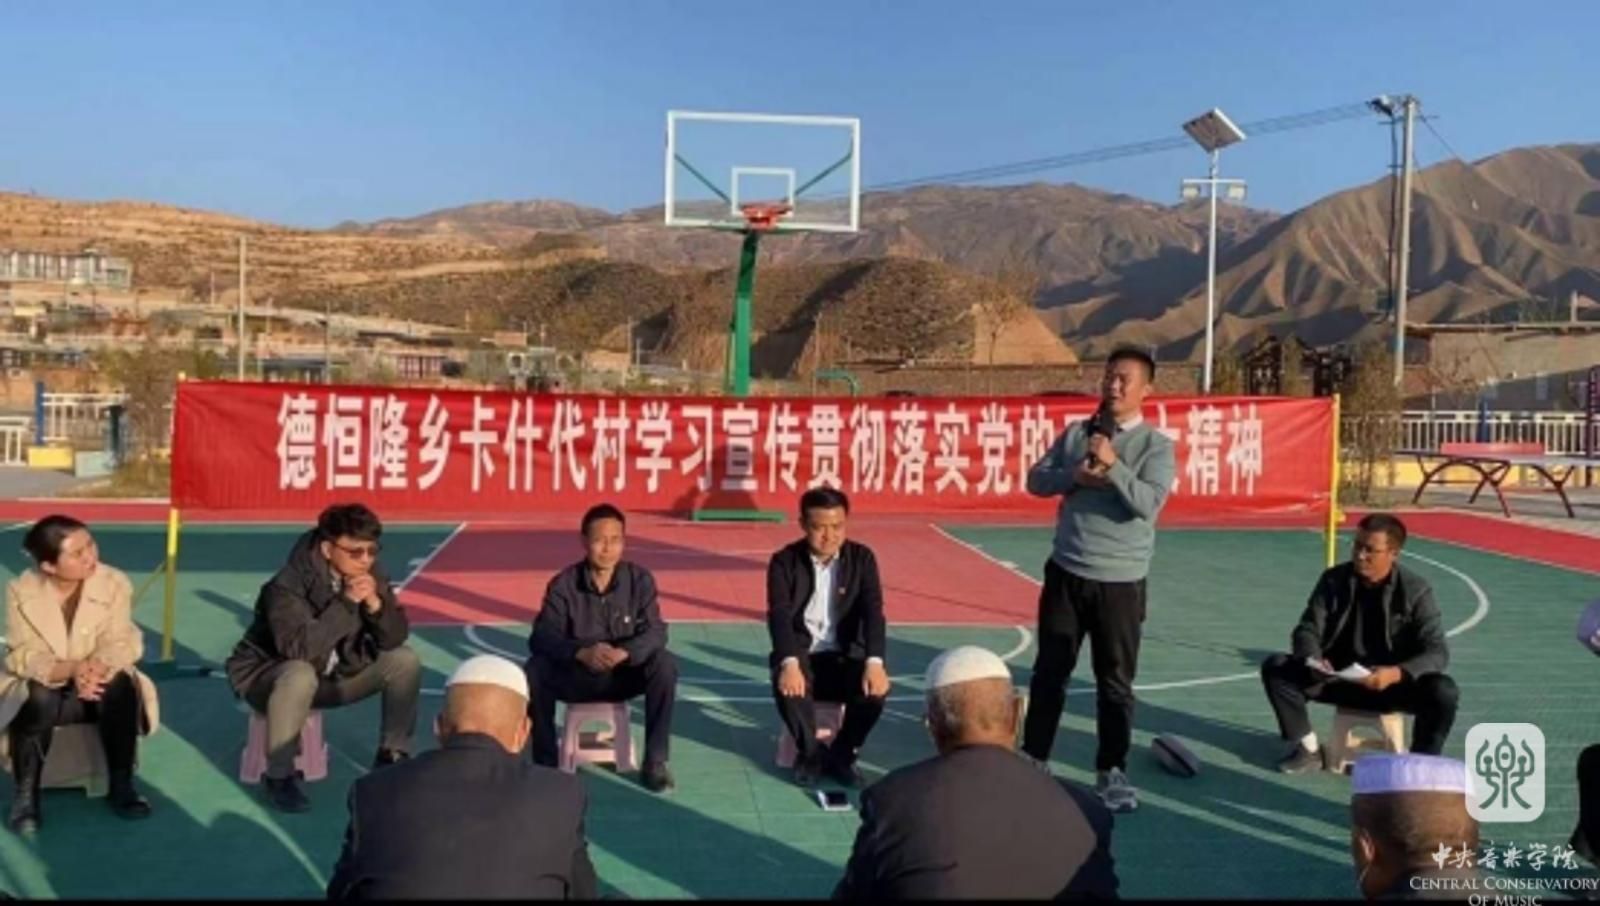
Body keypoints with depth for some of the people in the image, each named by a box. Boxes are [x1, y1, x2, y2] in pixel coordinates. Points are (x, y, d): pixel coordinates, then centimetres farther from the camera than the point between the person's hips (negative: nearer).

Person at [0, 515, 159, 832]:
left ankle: (122, 786, -18)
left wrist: (98, 668, -41)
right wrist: (70, 670, -39)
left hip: (98, 682, 1)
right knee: (38, 701, -35)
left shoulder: (114, 583, -13)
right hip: (42, 687, -1)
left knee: (121, 689, -33)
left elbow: (121, 643, -17)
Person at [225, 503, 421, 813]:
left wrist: (375, 604, -28)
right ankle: (278, 776, -21)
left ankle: (392, 755, 4)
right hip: (270, 676, -5)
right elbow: (298, 648, -40)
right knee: (300, 675, -39)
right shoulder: (289, 584, -28)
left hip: (336, 675, 6)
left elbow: (395, 638, -10)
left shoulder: (372, 576, -11)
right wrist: (346, 603, -39)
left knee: (405, 660, -12)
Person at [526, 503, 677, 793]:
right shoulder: (563, 584, -11)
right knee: (535, 669, -29)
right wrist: (581, 653, -40)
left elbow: (655, 632, -16)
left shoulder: (640, 579, -8)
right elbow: (541, 636, -20)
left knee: (664, 664, -28)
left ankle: (655, 761, -16)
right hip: (575, 676, 0)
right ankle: (546, 761, -12)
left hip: (623, 675, 0)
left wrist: (624, 653, -38)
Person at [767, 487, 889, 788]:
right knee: (788, 686, -35)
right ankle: (811, 752, -5)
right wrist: (789, 664, -37)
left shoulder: (862, 558, -1)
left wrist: (874, 662, -29)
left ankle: (841, 755, -2)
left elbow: (873, 612, -11)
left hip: (844, 656, 2)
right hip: (801, 655, -1)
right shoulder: (784, 561, -6)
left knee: (877, 687, -29)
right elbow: (779, 616, -18)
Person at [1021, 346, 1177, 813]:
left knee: (1115, 682, 7)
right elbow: (1036, 480, 3)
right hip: (1065, 572, 3)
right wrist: (1076, 475, -13)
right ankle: (1033, 760, 25)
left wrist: (1112, 466, -23)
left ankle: (1111, 772, 21)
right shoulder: (1076, 432, 7)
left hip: (1120, 581, -3)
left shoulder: (1156, 445, -6)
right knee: (1049, 672, 11)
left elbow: (1149, 503, -18)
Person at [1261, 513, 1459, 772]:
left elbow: (1436, 652, -16)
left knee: (1444, 693, -30)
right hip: (1338, 678, 2)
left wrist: (1397, 673, -36)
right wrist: (1313, 659, -28)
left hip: (1391, 683, -2)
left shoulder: (1416, 590, -11)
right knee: (1275, 667, -19)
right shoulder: (1333, 579, -4)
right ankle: (1308, 748, -2)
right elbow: (1308, 629, -4)